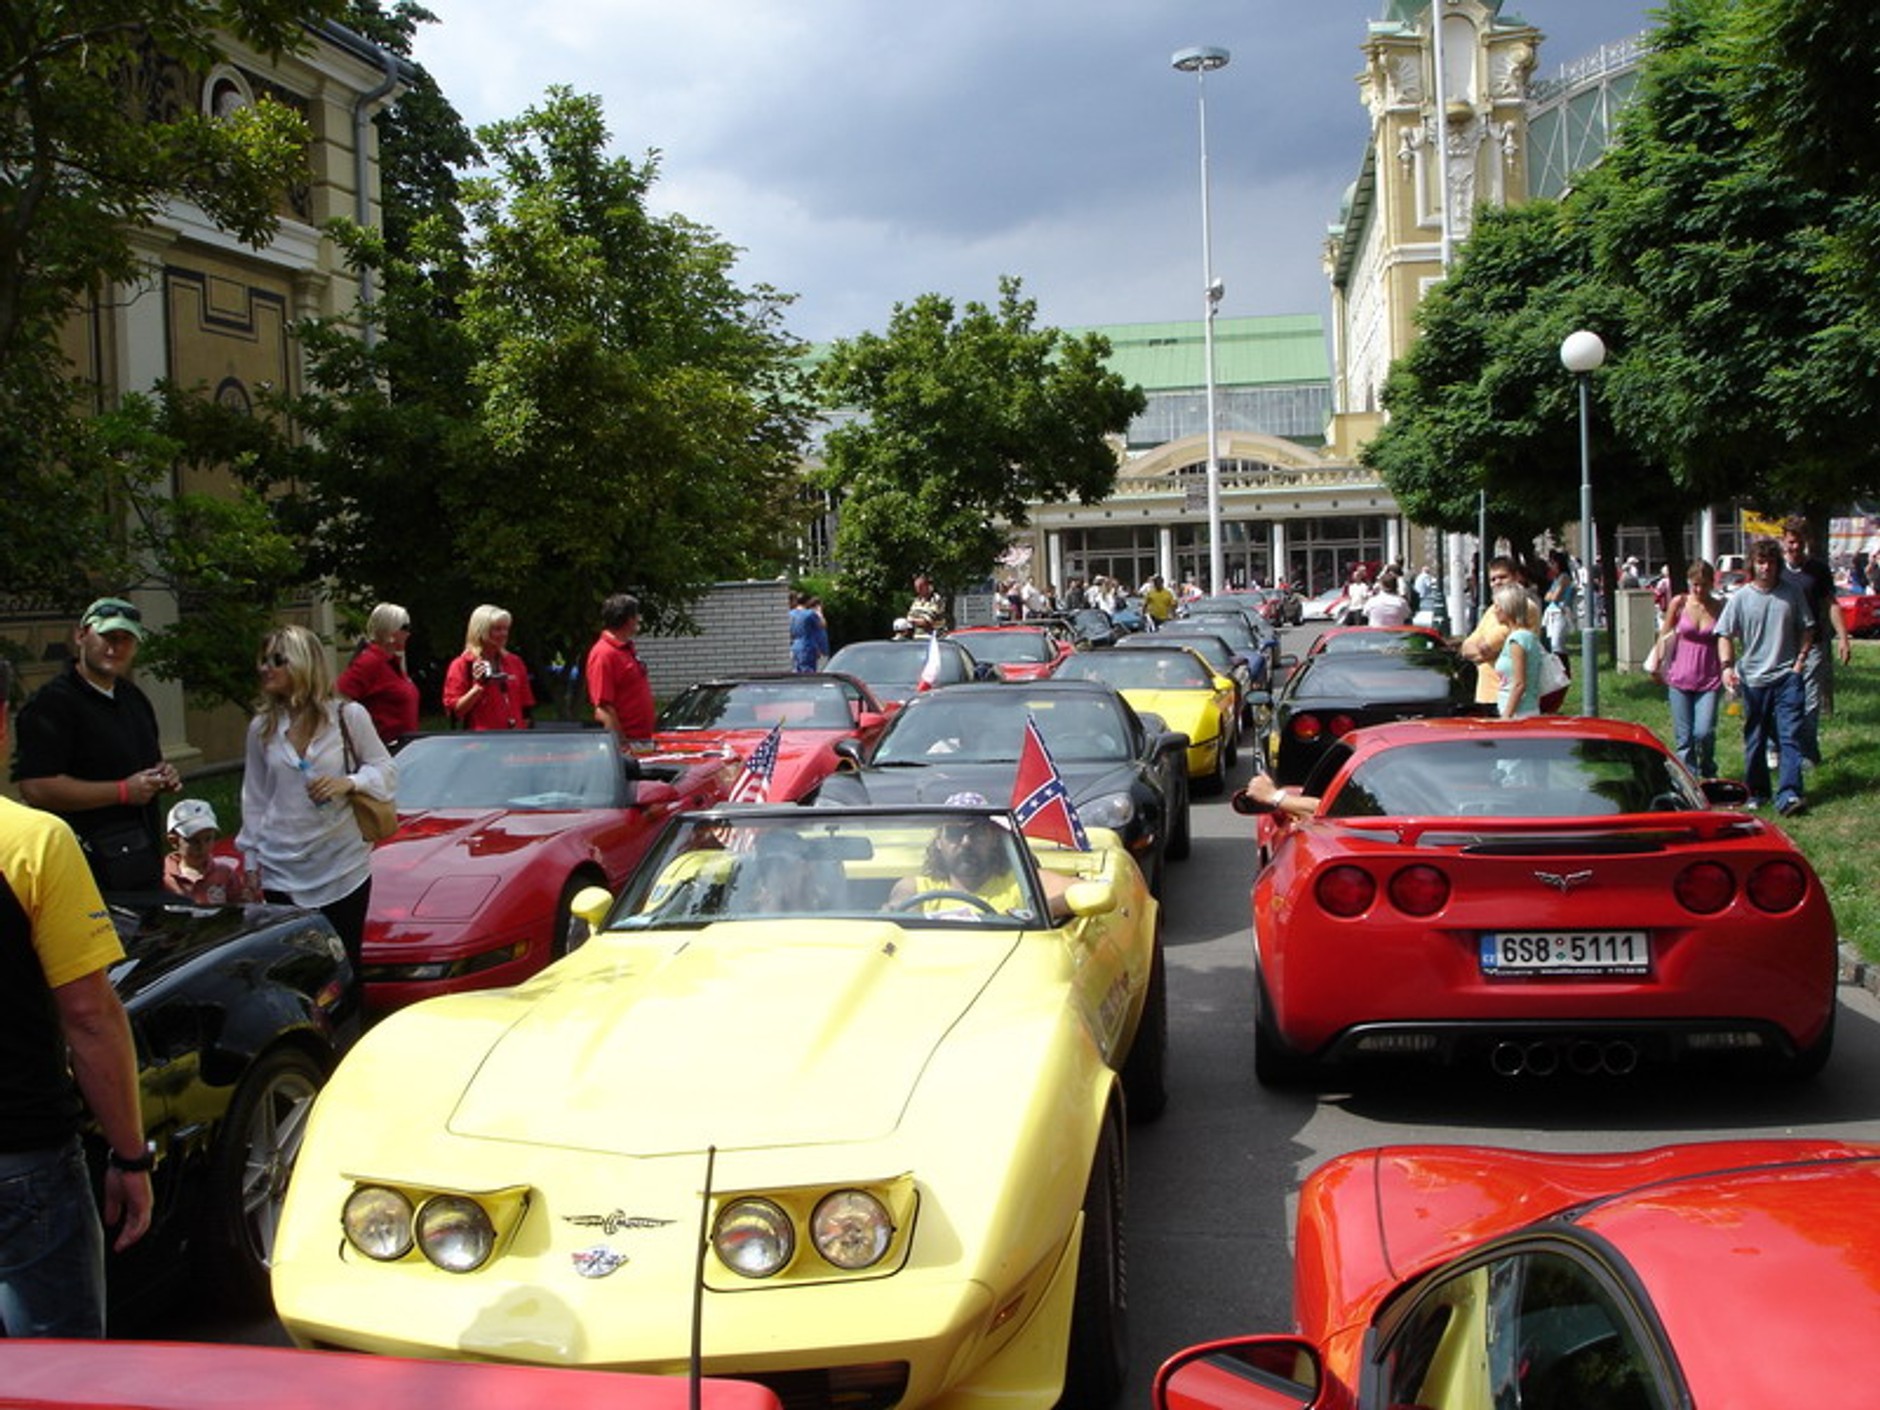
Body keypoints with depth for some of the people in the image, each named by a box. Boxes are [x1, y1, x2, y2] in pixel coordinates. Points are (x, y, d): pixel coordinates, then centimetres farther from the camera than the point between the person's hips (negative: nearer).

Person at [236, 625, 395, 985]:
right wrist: (250, 860, 11)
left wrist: (349, 783, -17)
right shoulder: (261, 727, 7)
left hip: (343, 870, -2)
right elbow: (254, 797, 12)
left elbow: (386, 771, 3)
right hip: (282, 872, 3)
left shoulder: (348, 716, -3)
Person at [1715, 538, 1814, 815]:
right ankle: (1757, 792, 22)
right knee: (1755, 740, 9)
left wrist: (1800, 659, 0)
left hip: (1787, 677, 0)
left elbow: (1807, 628, 12)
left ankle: (1788, 795, -15)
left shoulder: (1792, 593, 4)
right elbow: (1725, 635, 0)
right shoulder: (1740, 598, 0)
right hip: (1753, 680, 0)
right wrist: (1727, 666, -14)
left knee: (1790, 735, -10)